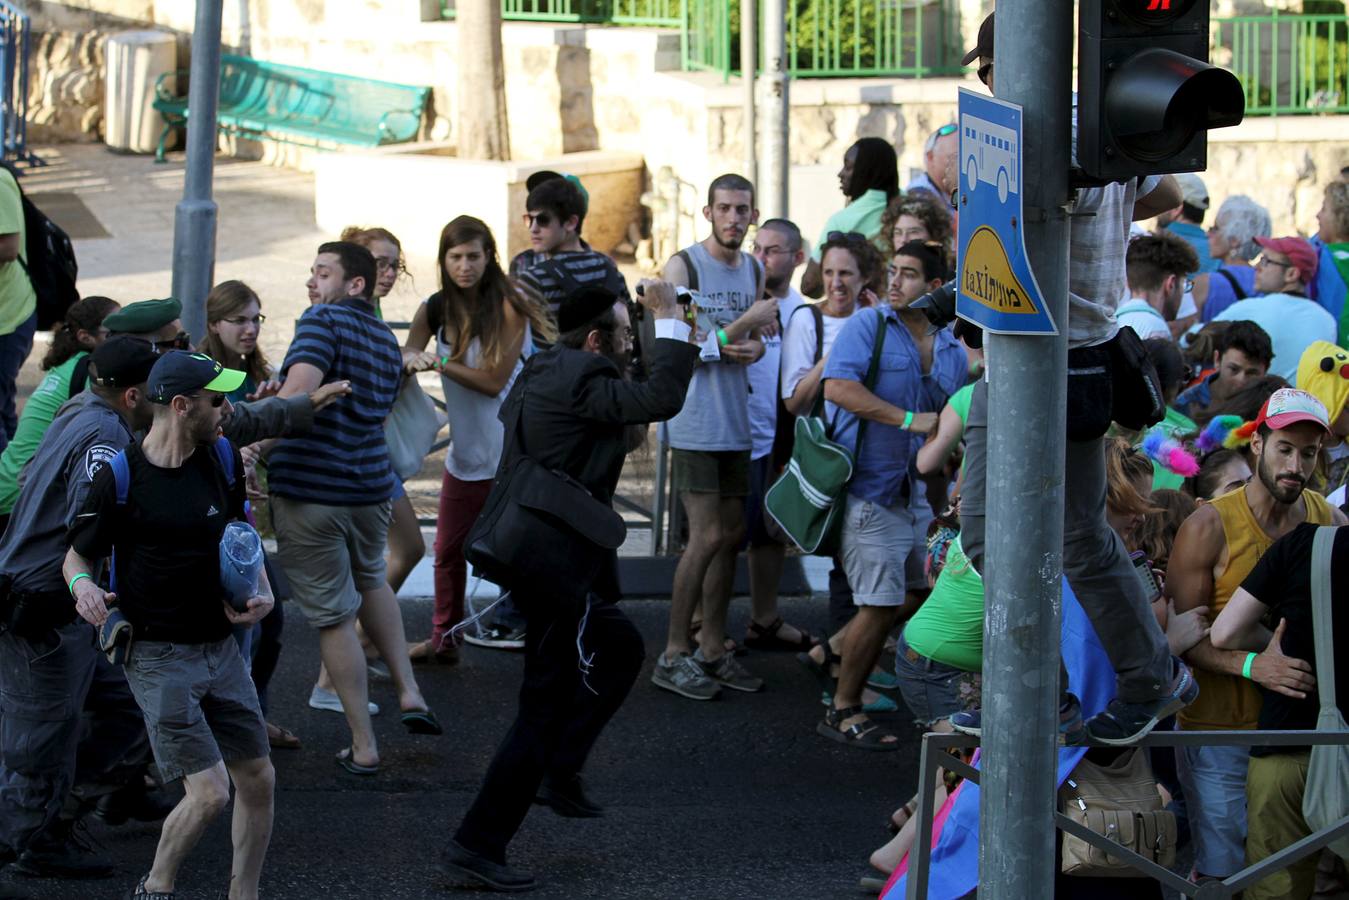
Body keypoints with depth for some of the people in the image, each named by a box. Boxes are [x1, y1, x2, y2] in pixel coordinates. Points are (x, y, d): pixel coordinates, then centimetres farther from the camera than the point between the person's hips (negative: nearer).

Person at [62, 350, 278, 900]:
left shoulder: (223, 460, 3)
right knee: (209, 791, -13)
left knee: (258, 781, 7)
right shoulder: (119, 477, -13)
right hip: (158, 657, -6)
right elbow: (78, 554, -2)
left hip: (220, 645, 6)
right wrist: (82, 584, -25)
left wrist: (262, 591, 2)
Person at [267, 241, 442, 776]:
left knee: (334, 617, 3)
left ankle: (362, 746, 8)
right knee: (369, 580, 34)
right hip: (371, 487, 7)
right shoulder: (386, 340, 14)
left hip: (308, 490, -7)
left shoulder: (323, 321, -11)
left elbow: (298, 392, -28)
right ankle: (409, 692, 22)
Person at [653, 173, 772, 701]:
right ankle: (674, 655, -3)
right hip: (695, 423, -7)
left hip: (736, 423, 7)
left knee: (731, 535, 9)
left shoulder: (754, 271, 12)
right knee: (707, 536, -10)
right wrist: (744, 325, -22)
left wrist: (756, 348, -6)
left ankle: (712, 650, 17)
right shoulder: (684, 266, -8)